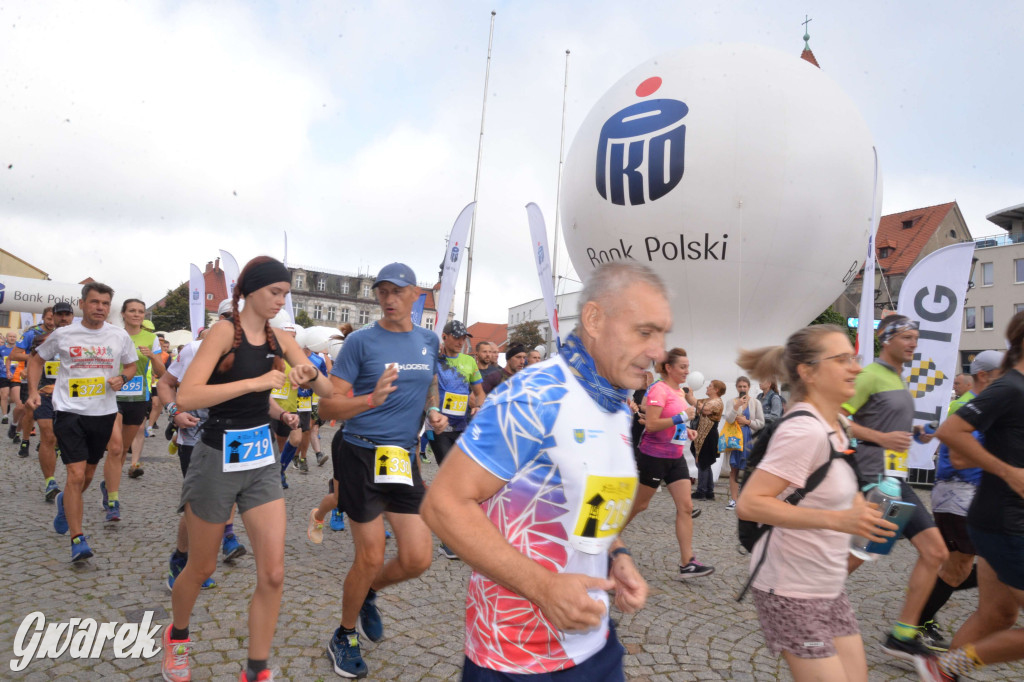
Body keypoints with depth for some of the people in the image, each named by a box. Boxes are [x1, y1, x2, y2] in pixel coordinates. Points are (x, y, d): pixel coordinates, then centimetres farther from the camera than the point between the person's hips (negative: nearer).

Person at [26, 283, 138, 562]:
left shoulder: (119, 336, 0)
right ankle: (78, 540, -5)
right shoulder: (62, 334, -4)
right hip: (70, 412, -3)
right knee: (76, 475, -13)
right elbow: (38, 359, 11)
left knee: (88, 474, 18)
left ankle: (65, 501, 52)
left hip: (104, 413, 3)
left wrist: (122, 378, -9)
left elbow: (131, 365, 13)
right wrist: (33, 391, -1)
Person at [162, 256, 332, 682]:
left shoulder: (279, 339, 2)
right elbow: (186, 397, -25)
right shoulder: (225, 331, -14)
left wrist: (311, 374, -18)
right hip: (219, 459, -5)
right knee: (201, 568, 16)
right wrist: (254, 382, -30)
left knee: (273, 574, 0)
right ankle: (177, 636, 46)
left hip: (262, 460, 5)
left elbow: (328, 392, 3)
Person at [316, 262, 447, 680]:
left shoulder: (429, 341, 6)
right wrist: (371, 400, -29)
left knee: (418, 559, 2)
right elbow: (328, 406, -11)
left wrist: (434, 412, 5)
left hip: (403, 458, 5)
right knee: (371, 557, 2)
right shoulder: (361, 341, -9)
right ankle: (344, 638, 30)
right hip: (361, 457, -4)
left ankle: (368, 593, 36)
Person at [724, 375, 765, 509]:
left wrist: (747, 421, -10)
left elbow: (761, 423, 1)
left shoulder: (756, 403, 4)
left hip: (750, 439, 0)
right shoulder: (731, 402, 4)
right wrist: (737, 406, -22)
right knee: (734, 468, 1)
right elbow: (729, 419, -11)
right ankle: (733, 499, 4)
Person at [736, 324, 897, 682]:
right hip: (792, 591, -9)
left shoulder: (837, 427, 6)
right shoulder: (804, 430, -23)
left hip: (828, 587, 9)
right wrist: (836, 520, -31)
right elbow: (748, 503, -28)